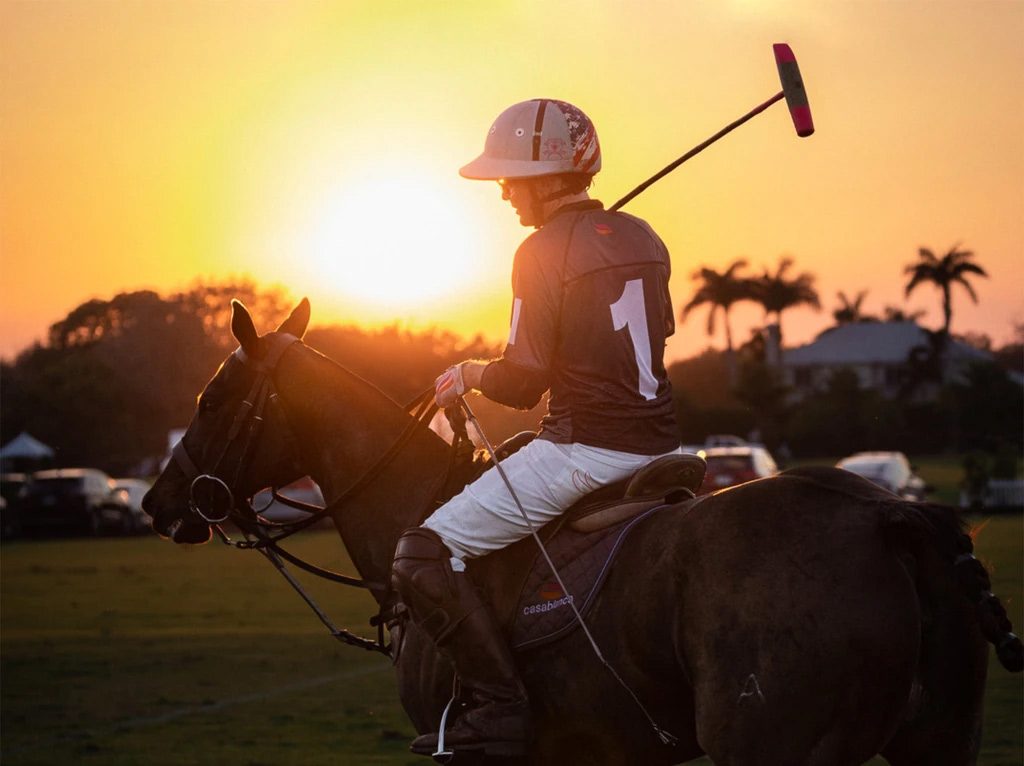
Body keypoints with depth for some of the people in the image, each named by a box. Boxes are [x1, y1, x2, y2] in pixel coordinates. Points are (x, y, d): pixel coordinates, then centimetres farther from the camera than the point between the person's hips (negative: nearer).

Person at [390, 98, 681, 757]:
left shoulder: (544, 251, -10)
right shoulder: (643, 238, 13)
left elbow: (524, 382, -13)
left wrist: (472, 375, 9)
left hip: (585, 449, -8)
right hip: (660, 447, 8)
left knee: (422, 558, -5)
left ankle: (501, 706, -14)